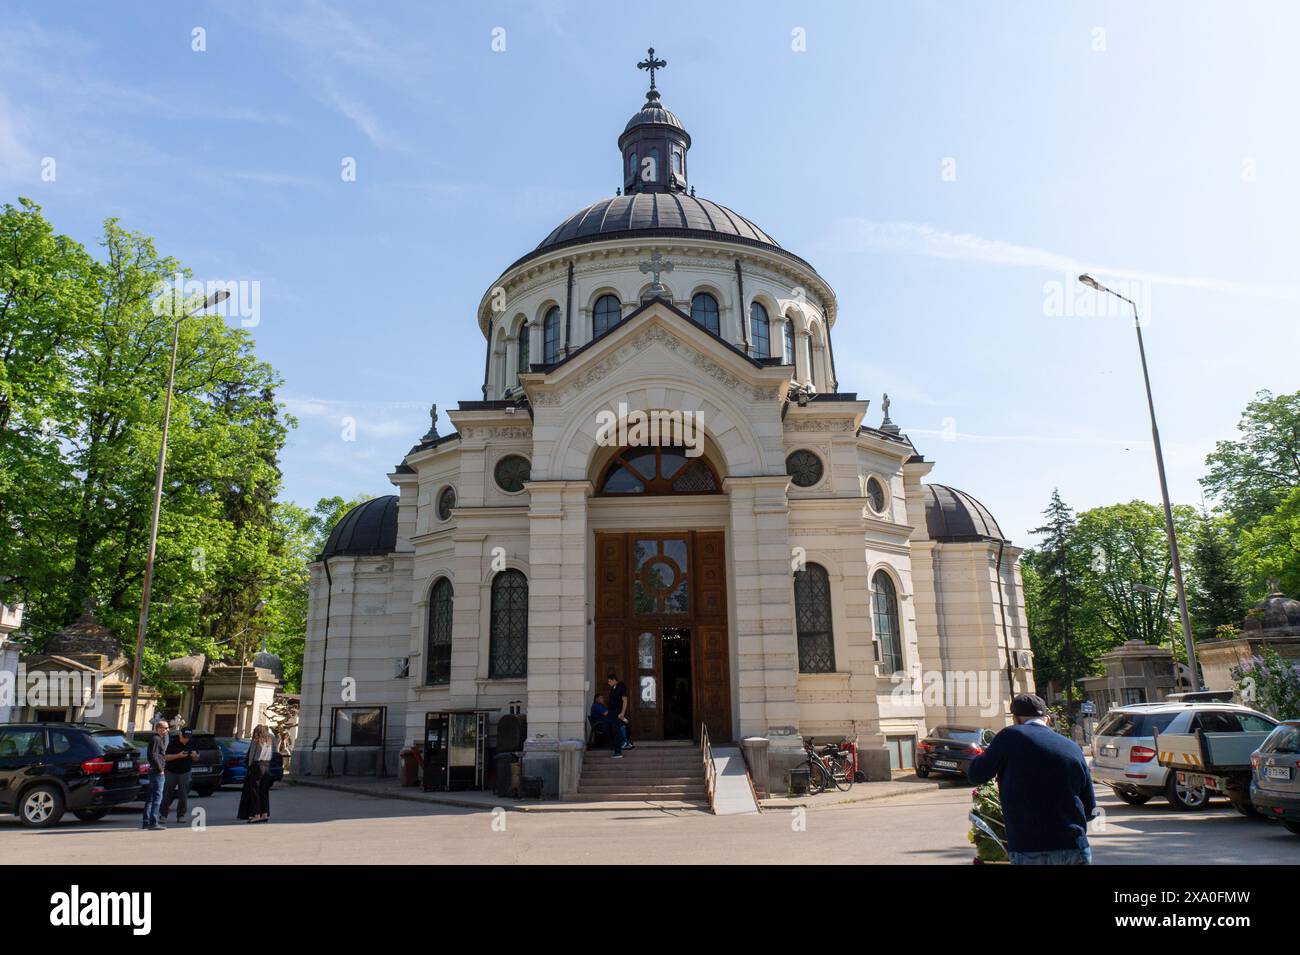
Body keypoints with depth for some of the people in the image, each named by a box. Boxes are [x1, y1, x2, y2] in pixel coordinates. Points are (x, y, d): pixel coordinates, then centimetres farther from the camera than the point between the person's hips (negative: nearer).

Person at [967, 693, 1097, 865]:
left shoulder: (1010, 737, -4)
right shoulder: (1073, 747, 8)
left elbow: (976, 775, 4)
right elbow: (1090, 808, 12)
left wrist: (985, 754, 24)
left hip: (1030, 851, -4)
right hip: (1076, 849, 4)